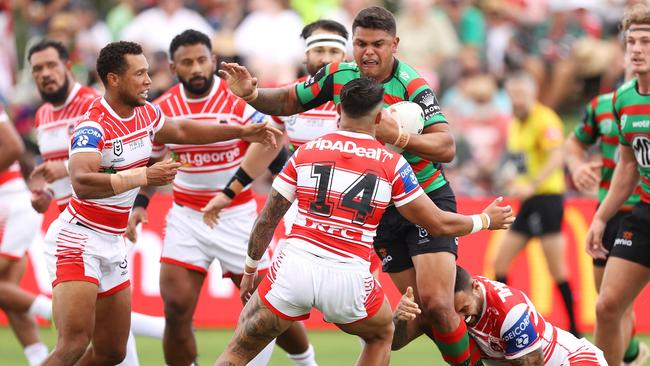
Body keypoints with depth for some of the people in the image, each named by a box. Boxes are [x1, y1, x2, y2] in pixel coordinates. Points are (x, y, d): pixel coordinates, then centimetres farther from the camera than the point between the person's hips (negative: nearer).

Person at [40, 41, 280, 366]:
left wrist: (242, 132, 27)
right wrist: (144, 176, -39)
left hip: (112, 244, 9)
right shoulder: (93, 127, -21)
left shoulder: (146, 113, 5)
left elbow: (181, 131, 27)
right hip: (78, 239, -9)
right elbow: (82, 183, -37)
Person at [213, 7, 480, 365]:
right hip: (381, 210, 5)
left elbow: (446, 147, -24)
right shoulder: (338, 75, -2)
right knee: (419, 307, 3)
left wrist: (397, 136, -37)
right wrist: (251, 94, -8)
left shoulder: (412, 86, -18)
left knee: (436, 304, -17)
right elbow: (288, 102, 11)